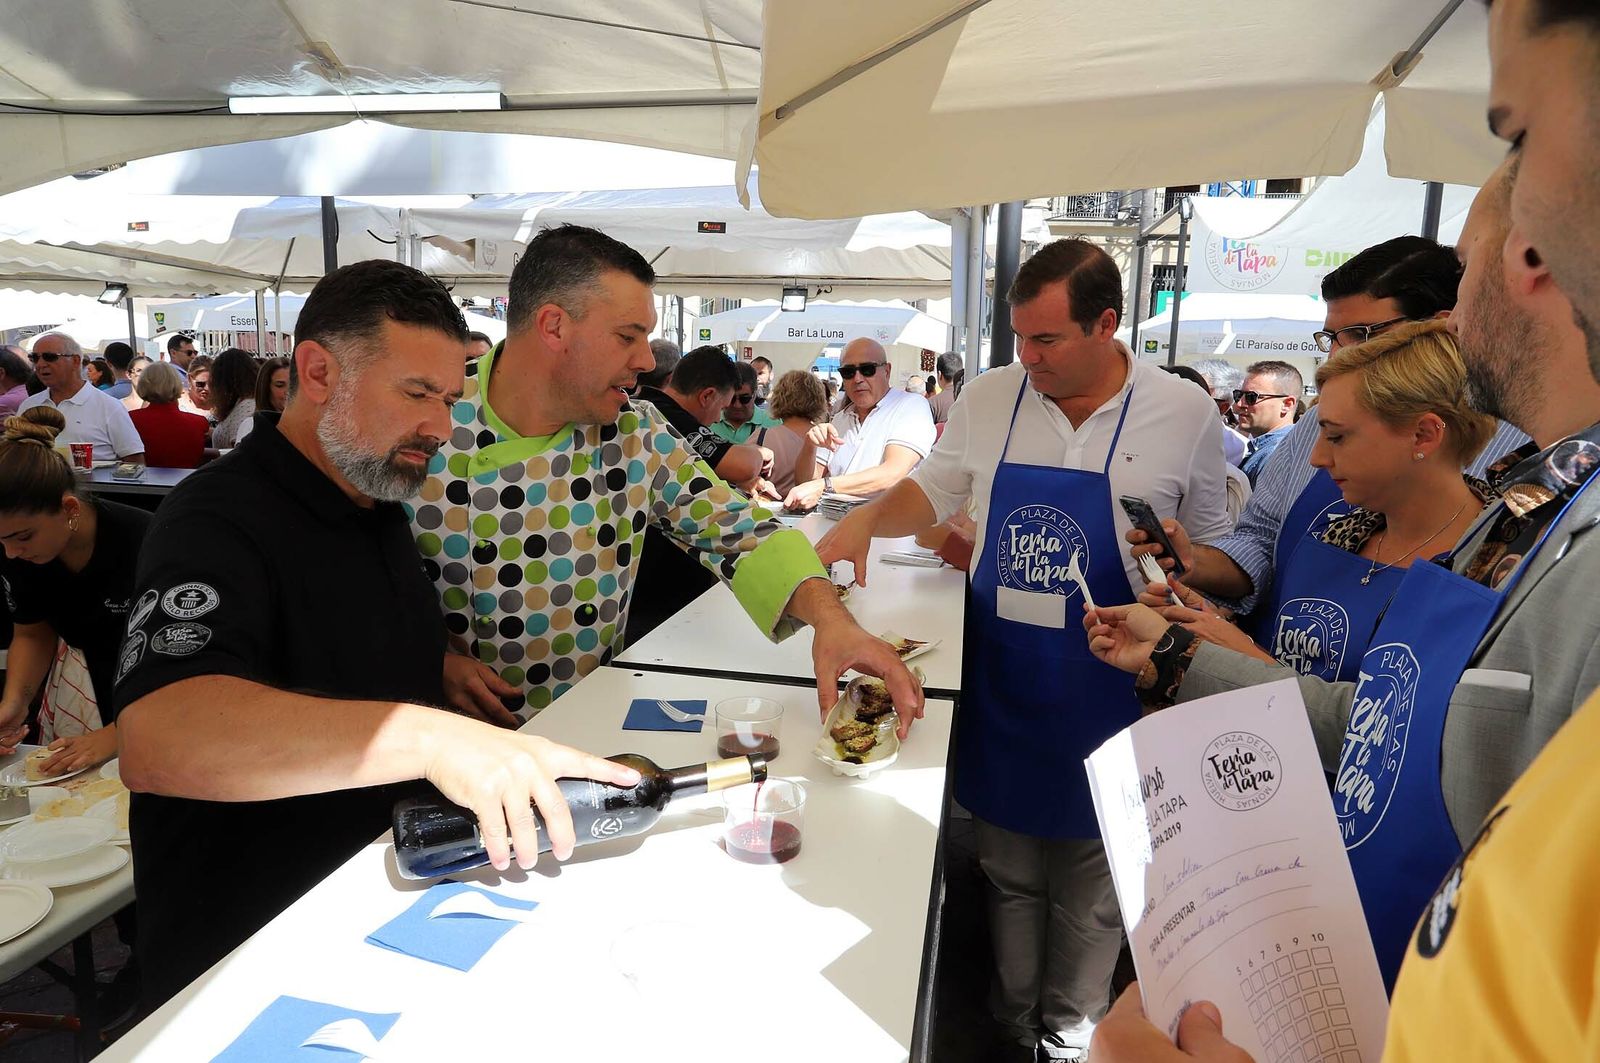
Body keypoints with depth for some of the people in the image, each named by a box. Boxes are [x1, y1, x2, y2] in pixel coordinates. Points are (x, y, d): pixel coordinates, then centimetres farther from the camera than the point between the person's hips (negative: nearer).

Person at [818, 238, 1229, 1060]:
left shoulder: (1184, 413, -6)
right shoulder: (986, 399, -1)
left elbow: (1209, 545, 6)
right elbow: (934, 491, 11)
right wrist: (868, 519, -5)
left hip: (1106, 690, -2)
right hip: (998, 681, 2)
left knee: (1090, 882, 13)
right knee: (1007, 868, 18)